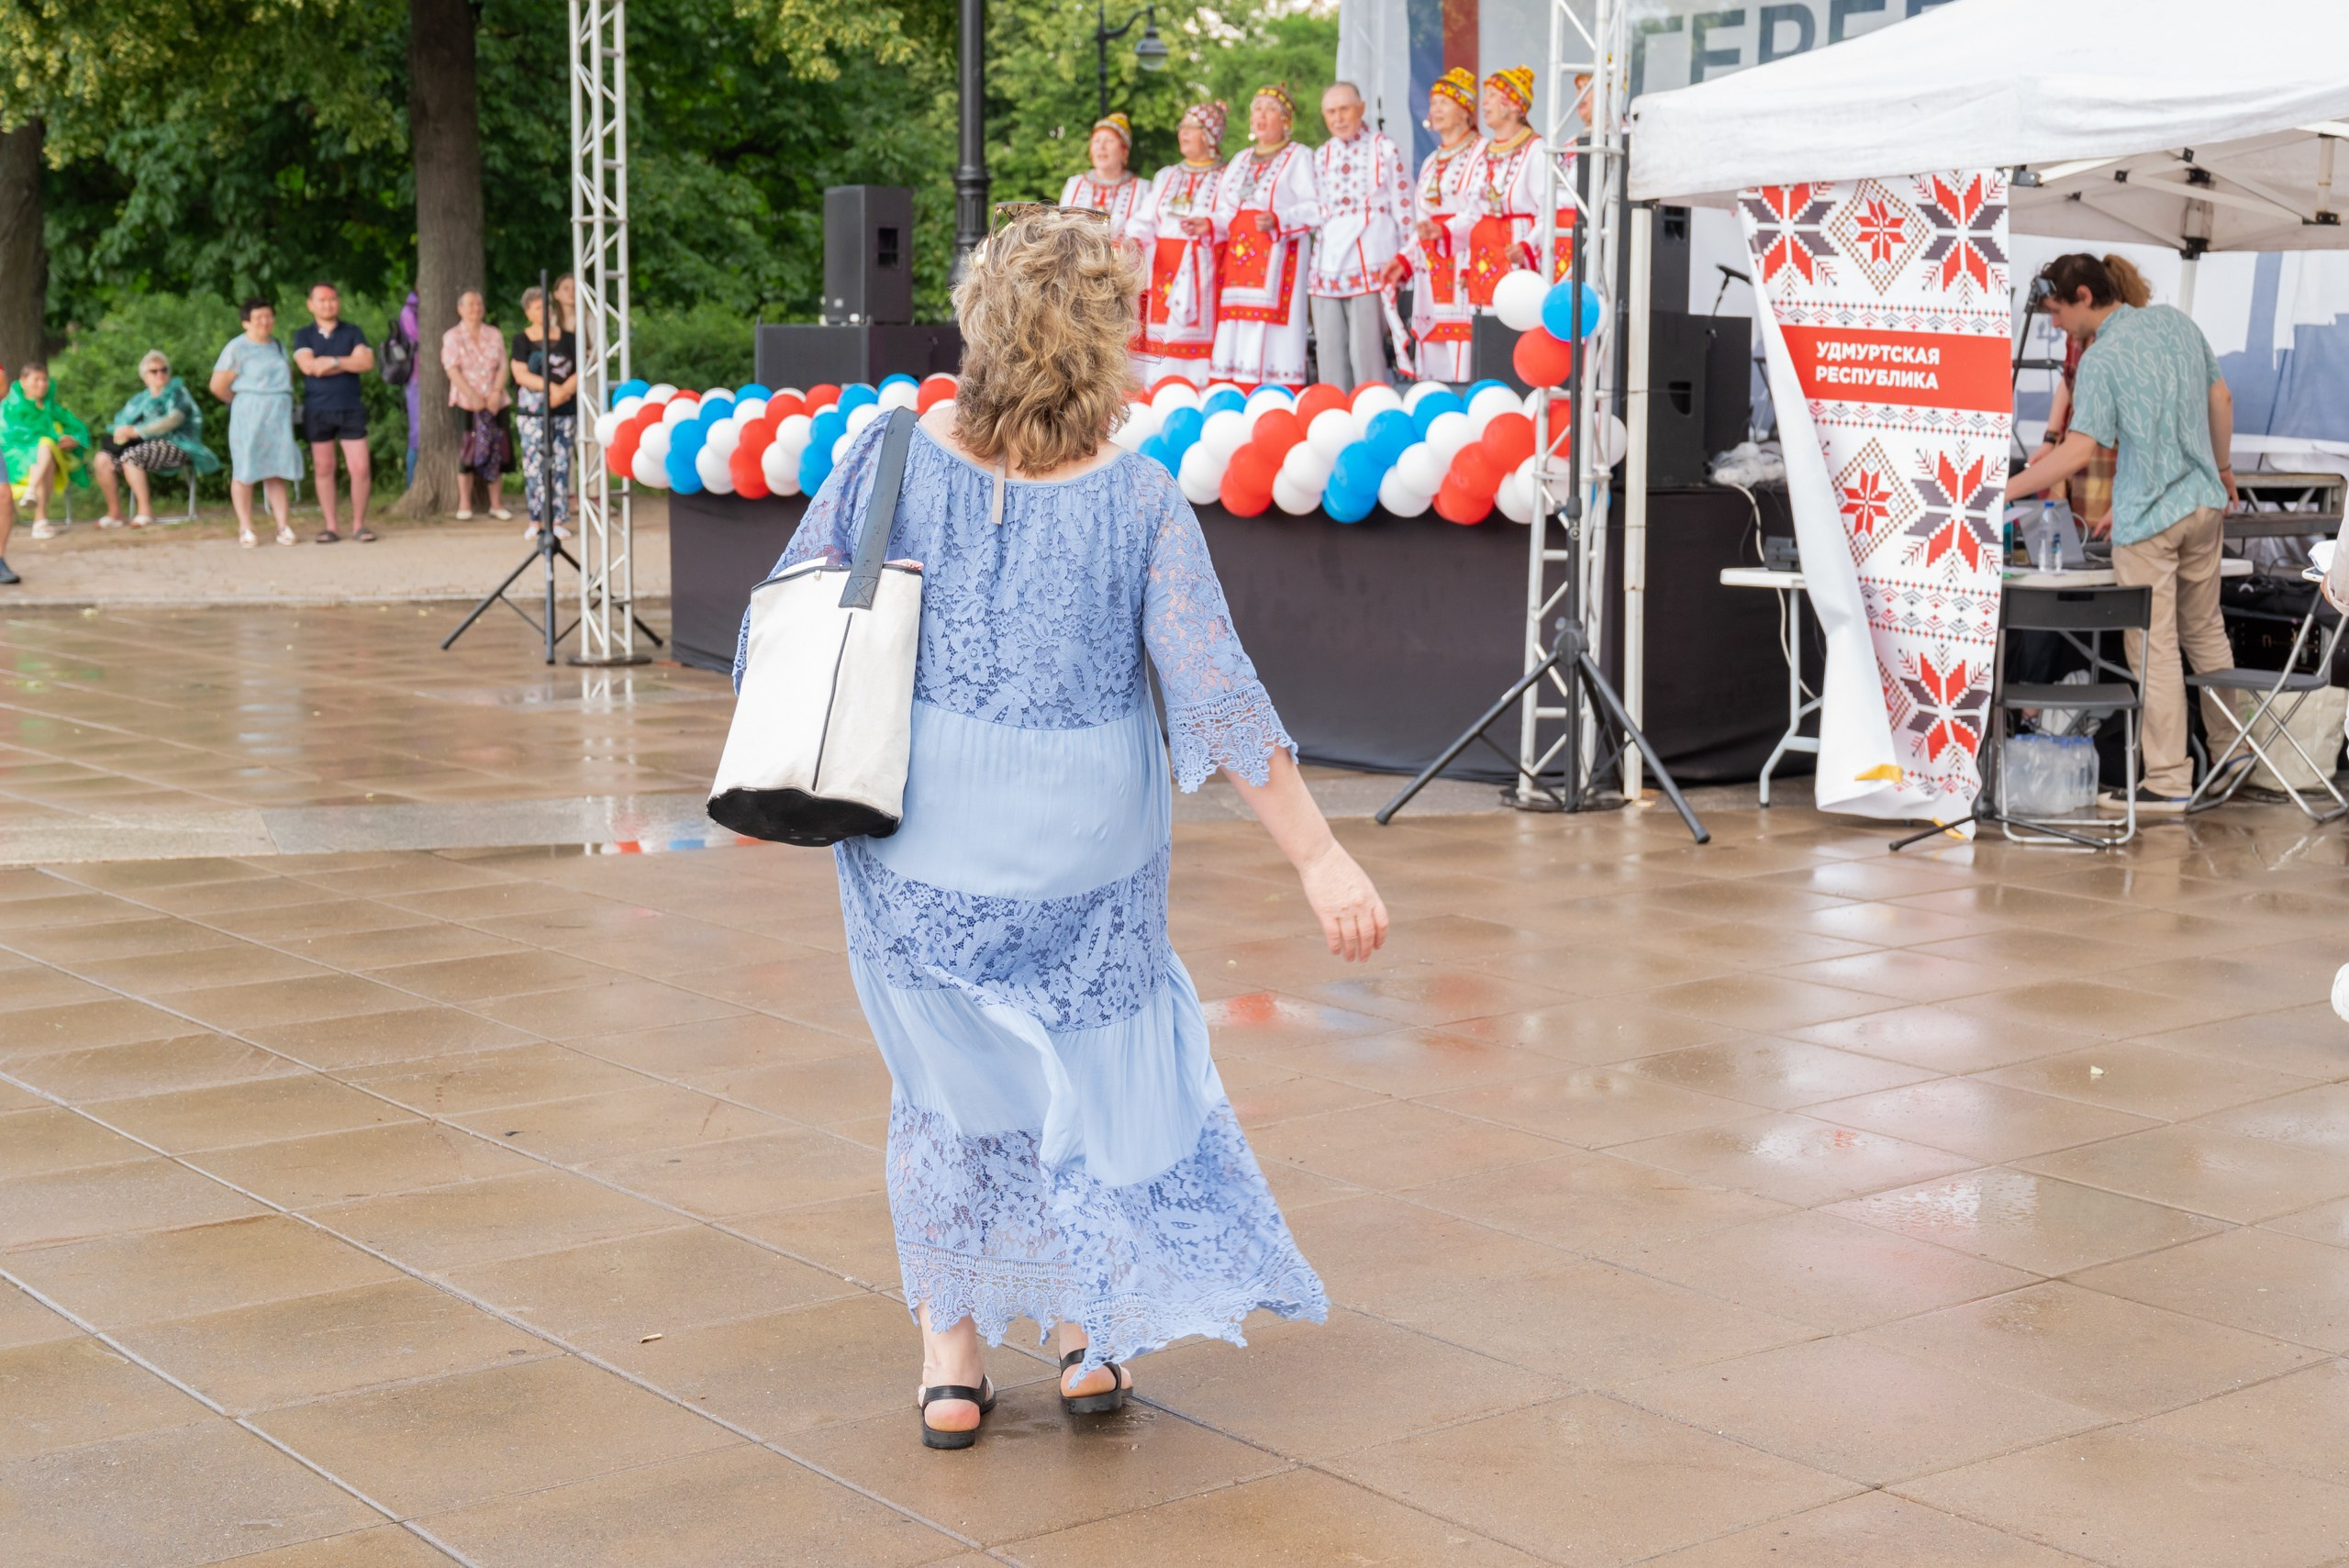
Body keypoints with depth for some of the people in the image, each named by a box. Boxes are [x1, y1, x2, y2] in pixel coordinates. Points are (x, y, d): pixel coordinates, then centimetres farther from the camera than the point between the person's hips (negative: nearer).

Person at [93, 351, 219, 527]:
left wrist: (136, 431, -19)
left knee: (130, 456, -32)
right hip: (146, 445, 7)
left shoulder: (176, 392, 4)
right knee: (103, 459, -14)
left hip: (173, 445, -7)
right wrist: (122, 431, -12)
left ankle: (145, 511, -29)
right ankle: (114, 513, -9)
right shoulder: (140, 399, 24)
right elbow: (121, 420, 15)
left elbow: (173, 420, -14)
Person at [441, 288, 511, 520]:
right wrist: (473, 397, -17)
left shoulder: (494, 335, 12)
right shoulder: (452, 336, 2)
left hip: (494, 402, 3)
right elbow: (453, 370, -7)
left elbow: (503, 366, 6)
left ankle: (495, 504, 8)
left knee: (496, 451, 1)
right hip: (465, 403, -3)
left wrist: (496, 393, -11)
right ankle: (464, 505, -2)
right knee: (469, 451, -7)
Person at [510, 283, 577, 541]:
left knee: (561, 465, -1)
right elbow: (520, 374, -5)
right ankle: (536, 521, 1)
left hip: (564, 411, 1)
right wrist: (551, 387, -15)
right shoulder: (522, 340, 5)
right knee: (534, 464, -4)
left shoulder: (566, 338, 10)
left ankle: (558, 520, 3)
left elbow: (579, 371, 5)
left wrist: (564, 389, -14)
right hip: (532, 412, -1)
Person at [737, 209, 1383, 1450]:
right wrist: (1319, 858, -13)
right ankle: (1091, 1332, 30)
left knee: (946, 1080, 19)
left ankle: (950, 1355, 25)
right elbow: (1218, 694, -16)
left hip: (917, 845, 2)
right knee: (1093, 1064, 21)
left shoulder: (892, 455, -9)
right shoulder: (1138, 500, -14)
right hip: (1082, 850, -1)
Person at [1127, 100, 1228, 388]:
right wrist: (1135, 239, -11)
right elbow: (1143, 220, 11)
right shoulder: (1165, 177, 22)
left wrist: (1210, 226, -27)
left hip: (1203, 274, -4)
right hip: (1163, 271, 4)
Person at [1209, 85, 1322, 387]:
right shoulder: (1241, 161, 24)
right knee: (1235, 339, -1)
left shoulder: (1299, 158, 4)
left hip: (1277, 257, -6)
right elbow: (1226, 213, 20)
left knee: (1270, 341, -13)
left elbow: (1315, 208, -8)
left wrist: (1278, 220, -23)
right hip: (1238, 257, 6)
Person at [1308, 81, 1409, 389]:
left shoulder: (1383, 148, 2)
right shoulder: (1320, 156, 16)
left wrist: (1406, 260, -3)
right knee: (1329, 352, 2)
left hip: (1370, 261, -5)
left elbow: (1404, 208, 1)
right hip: (1328, 265, 5)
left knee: (1366, 351, -10)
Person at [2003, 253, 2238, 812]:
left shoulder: (2101, 359, -17)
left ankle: (2169, 781, -1)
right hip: (2204, 501, 8)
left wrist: (2005, 491, -20)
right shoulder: (2176, 320, 5)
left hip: (2147, 518, -8)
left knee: (2154, 649, -2)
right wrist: (2223, 467, 27)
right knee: (2206, 631, 21)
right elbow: (2221, 399, 14)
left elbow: (2078, 451, -24)